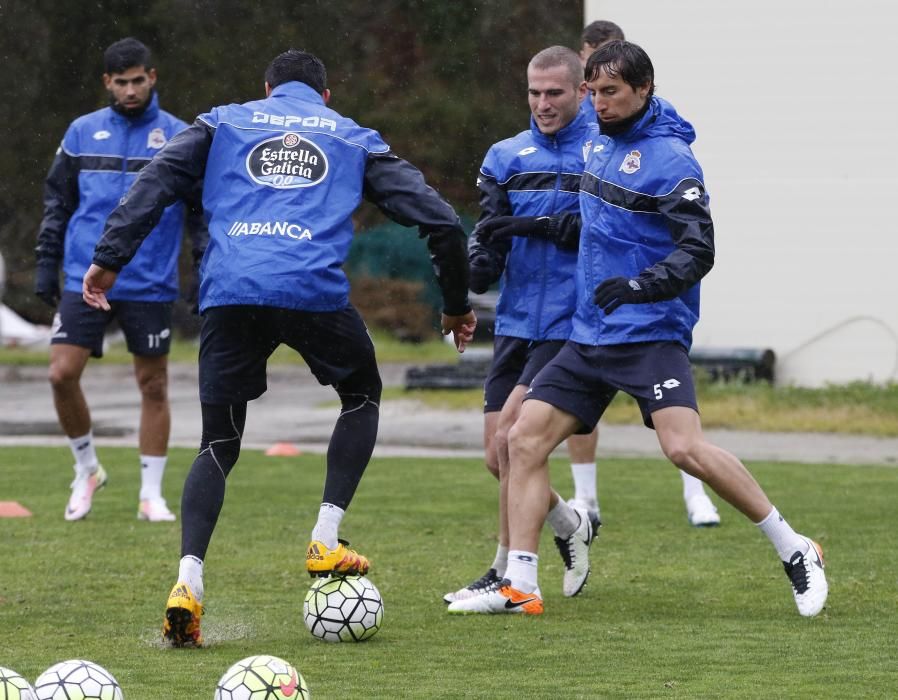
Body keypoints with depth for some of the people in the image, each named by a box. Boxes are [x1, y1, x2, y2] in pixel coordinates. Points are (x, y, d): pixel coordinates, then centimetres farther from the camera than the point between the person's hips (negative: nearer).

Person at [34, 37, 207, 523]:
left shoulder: (179, 138, 2)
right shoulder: (82, 133, 7)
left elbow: (202, 210, 5)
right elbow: (57, 202, 13)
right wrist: (46, 264, 8)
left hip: (151, 286, -1)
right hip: (85, 280, 1)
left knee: (153, 387, 3)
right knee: (62, 374, -8)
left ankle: (151, 494, 12)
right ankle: (86, 470, 13)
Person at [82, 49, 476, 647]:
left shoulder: (224, 123, 25)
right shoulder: (355, 139, 25)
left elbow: (157, 181, 9)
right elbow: (438, 219, 20)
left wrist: (110, 258, 8)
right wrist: (456, 304, 31)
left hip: (228, 294, 1)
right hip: (316, 293, -1)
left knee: (219, 446, 11)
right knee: (363, 396, 28)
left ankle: (188, 581, -12)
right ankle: (327, 542, 14)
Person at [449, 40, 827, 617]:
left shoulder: (670, 159, -12)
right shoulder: (601, 144, 12)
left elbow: (698, 251, -18)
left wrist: (641, 285, -30)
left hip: (651, 335, -8)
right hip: (590, 334, 8)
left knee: (685, 448, -22)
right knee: (524, 440, -1)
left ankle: (796, 552, -9)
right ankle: (520, 586, 1)